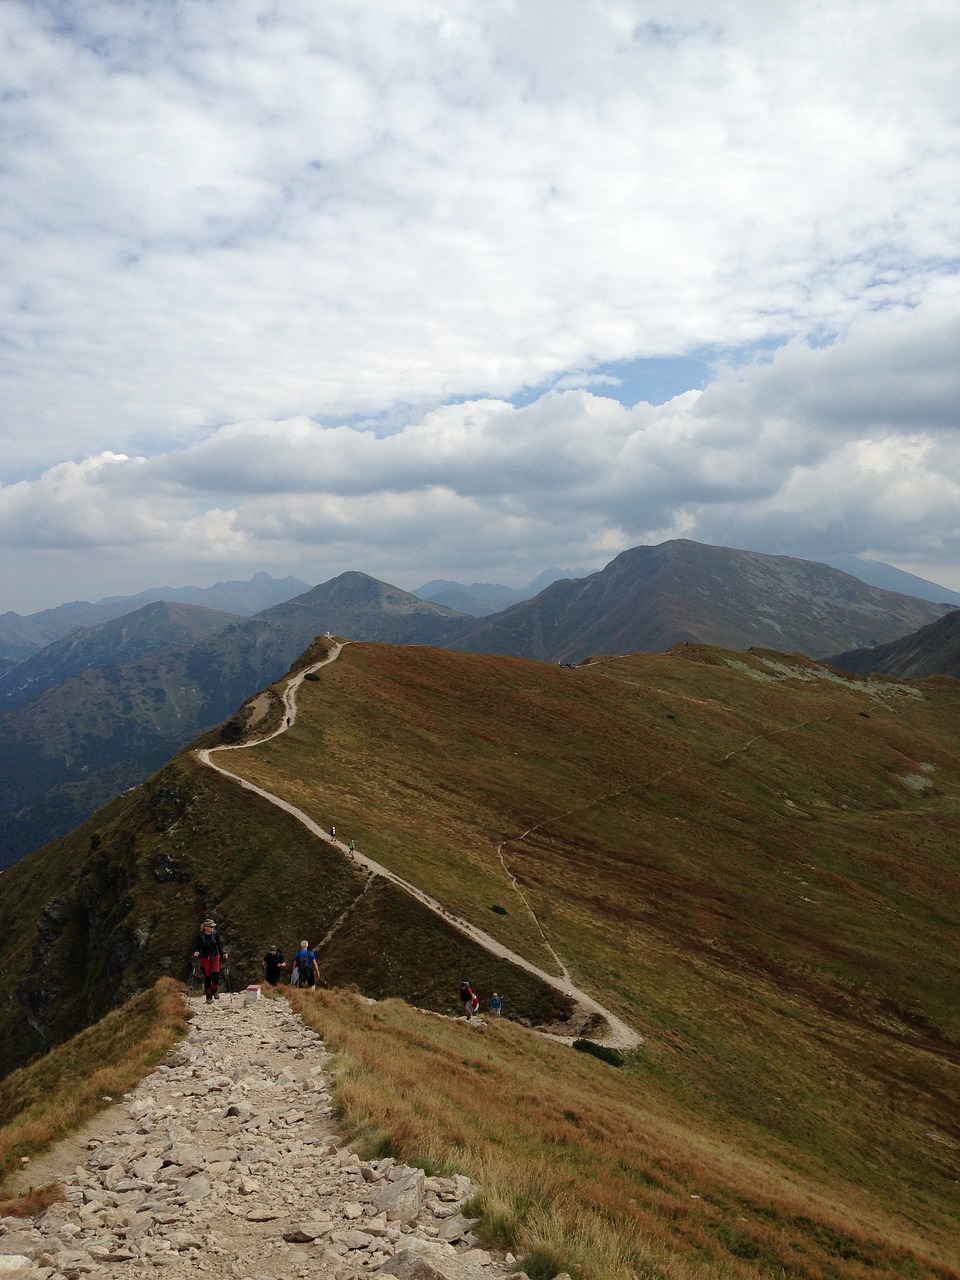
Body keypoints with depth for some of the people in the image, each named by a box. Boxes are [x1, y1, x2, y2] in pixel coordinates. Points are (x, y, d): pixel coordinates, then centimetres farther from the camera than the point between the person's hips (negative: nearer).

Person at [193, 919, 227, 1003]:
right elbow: (198, 947, -2)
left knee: (215, 974, -14)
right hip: (204, 959, -1)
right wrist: (196, 952, -23)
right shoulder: (200, 936, -9)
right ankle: (209, 997, 16)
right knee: (207, 977, 1)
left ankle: (215, 991, 13)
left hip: (215, 957, 1)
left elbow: (219, 946, 1)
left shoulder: (215, 934, -5)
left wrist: (223, 953, -13)